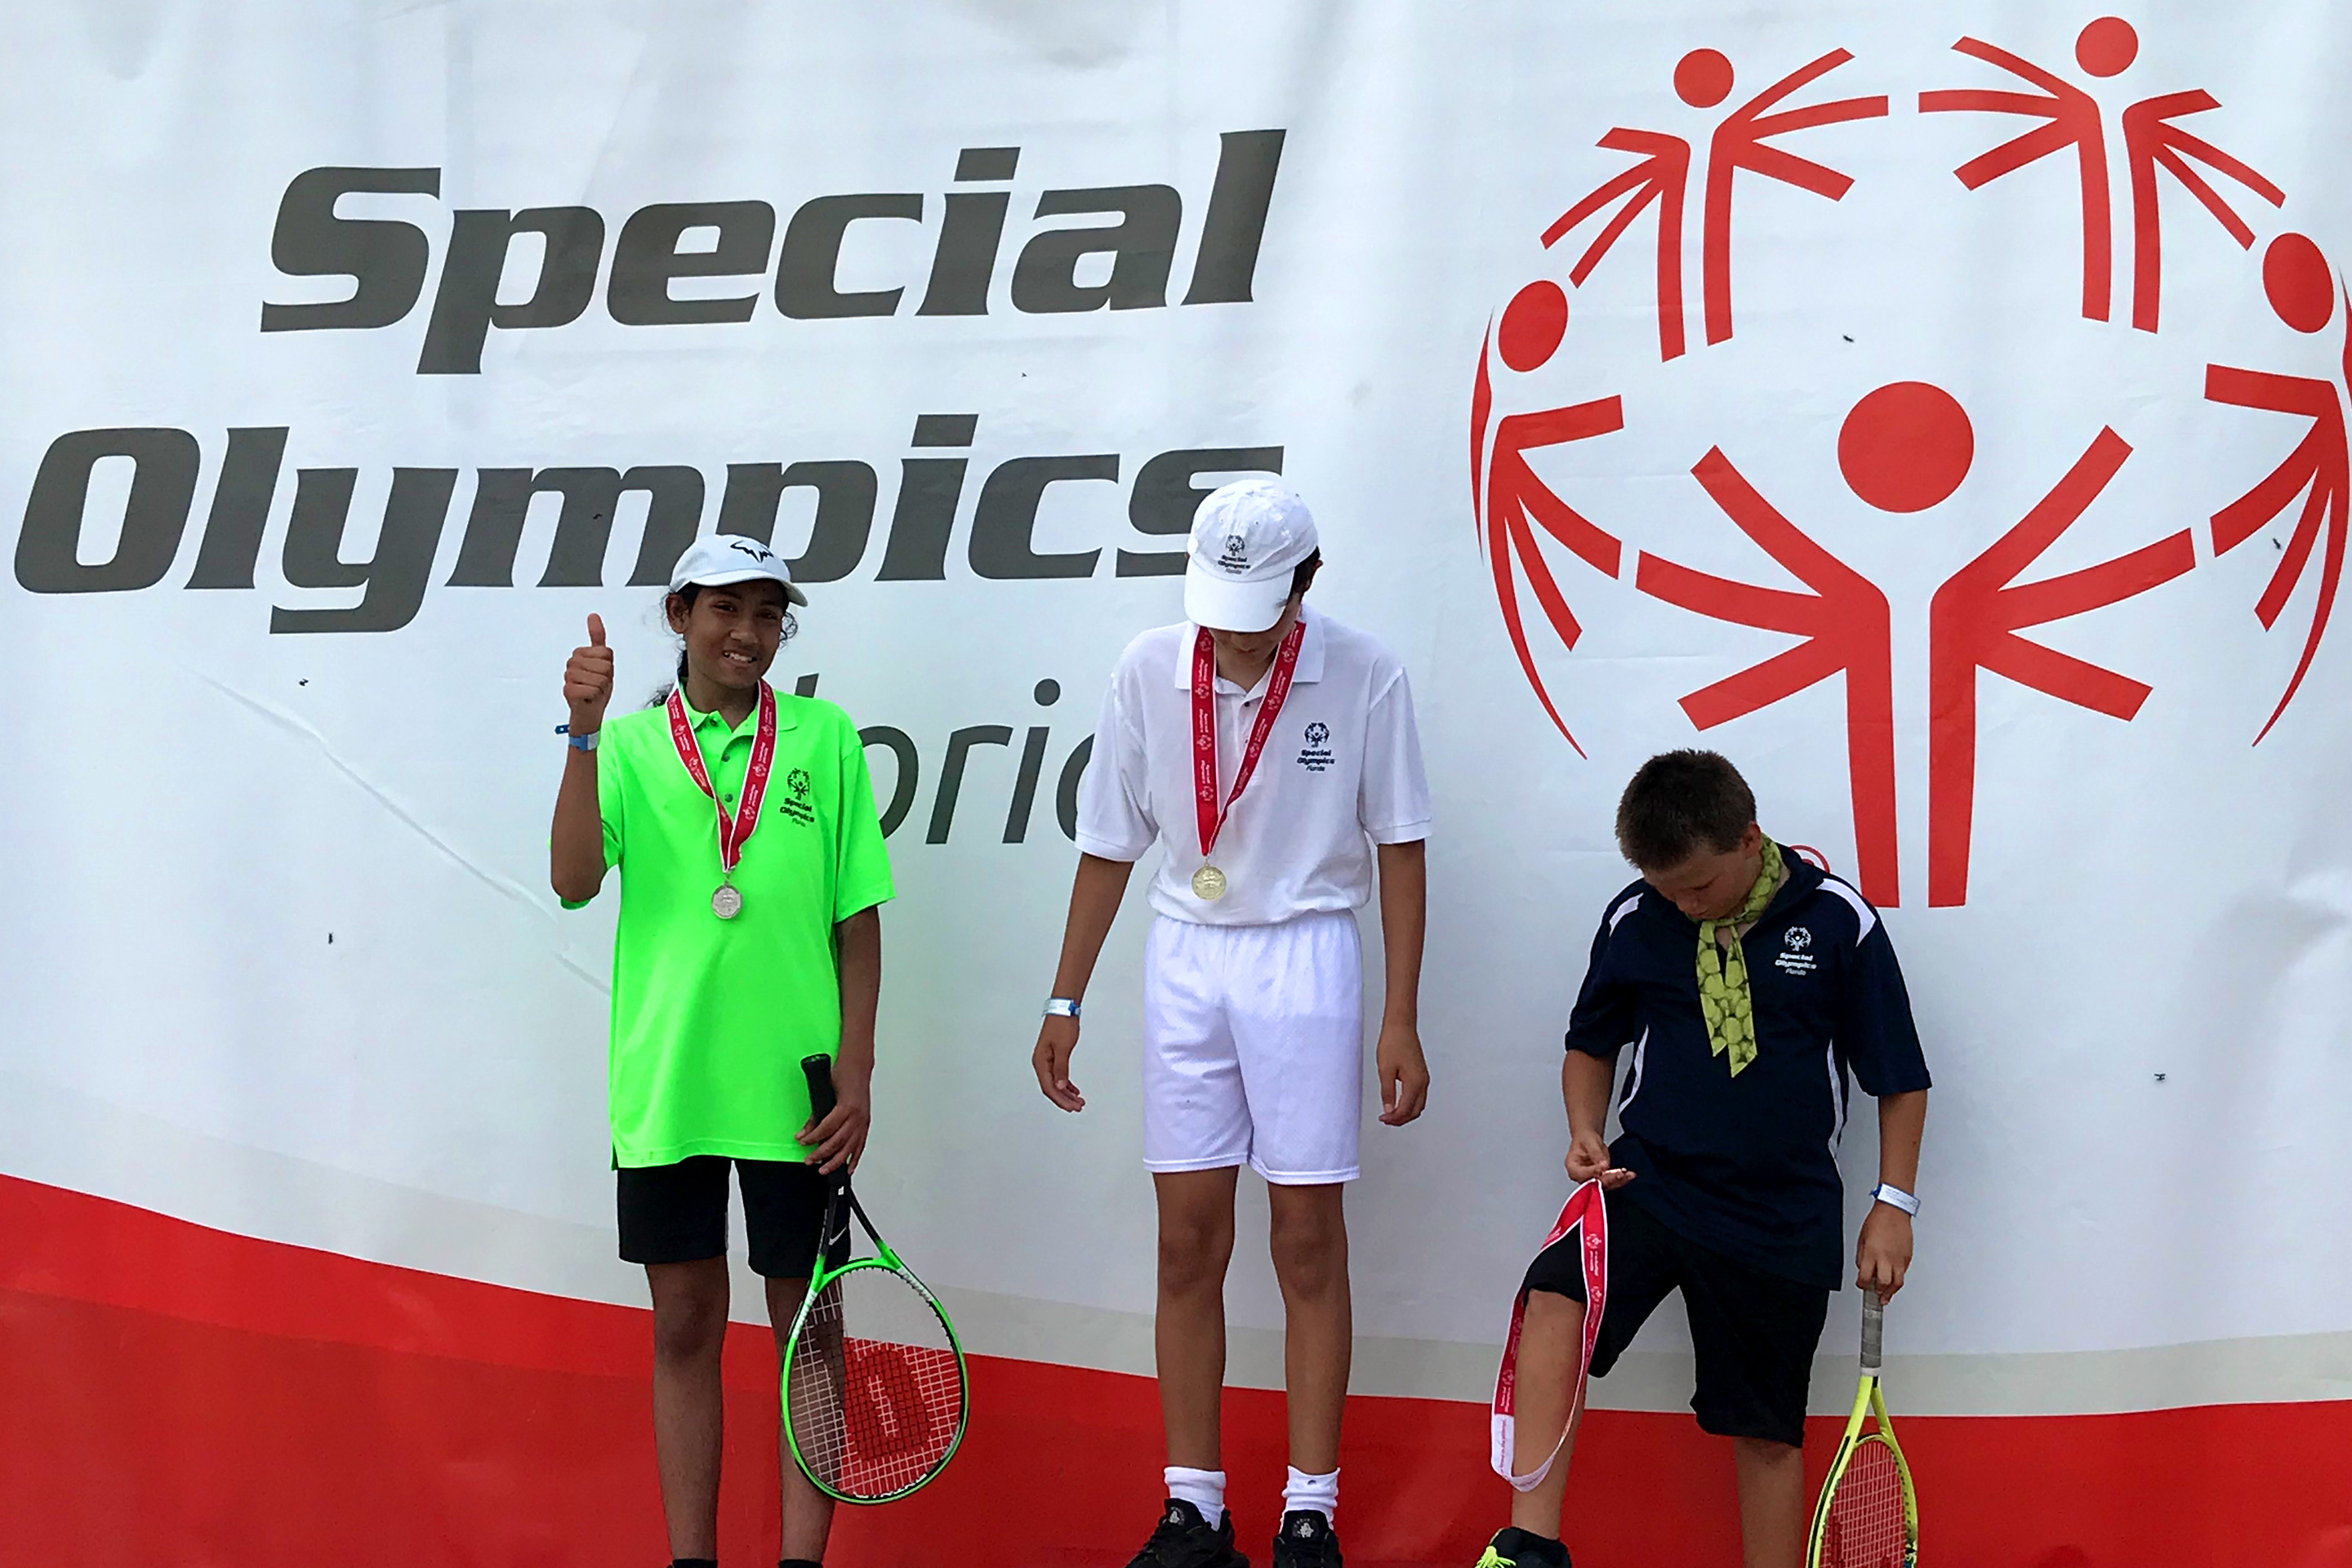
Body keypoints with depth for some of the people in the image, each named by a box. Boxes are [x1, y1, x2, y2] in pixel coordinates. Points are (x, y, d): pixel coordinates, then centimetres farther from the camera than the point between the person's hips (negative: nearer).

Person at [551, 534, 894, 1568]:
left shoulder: (824, 738, 4)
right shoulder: (628, 745, 4)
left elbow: (857, 918, 4)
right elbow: (573, 883, -11)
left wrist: (857, 1073, -2)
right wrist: (584, 733, -19)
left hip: (795, 1087, 0)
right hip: (663, 1085, 1)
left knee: (806, 1323, 3)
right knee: (685, 1327, 8)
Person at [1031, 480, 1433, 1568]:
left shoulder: (1363, 677, -10)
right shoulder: (1148, 672, -3)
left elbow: (1399, 848, -3)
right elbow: (1111, 845, 6)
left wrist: (1400, 1021, -5)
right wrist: (1065, 1002, 8)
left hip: (1305, 958, -3)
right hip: (1184, 957, 3)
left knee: (1307, 1241, 1)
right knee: (1188, 1240, 5)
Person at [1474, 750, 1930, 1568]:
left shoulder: (1837, 921, -5)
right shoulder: (1635, 920, 2)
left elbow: (1899, 1076, 4)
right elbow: (1591, 1044, 19)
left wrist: (1894, 1204, 0)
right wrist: (1587, 1135, 1)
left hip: (1782, 1217, -1)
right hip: (1649, 1180, 1)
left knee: (1767, 1432, 5)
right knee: (1556, 1297, -27)